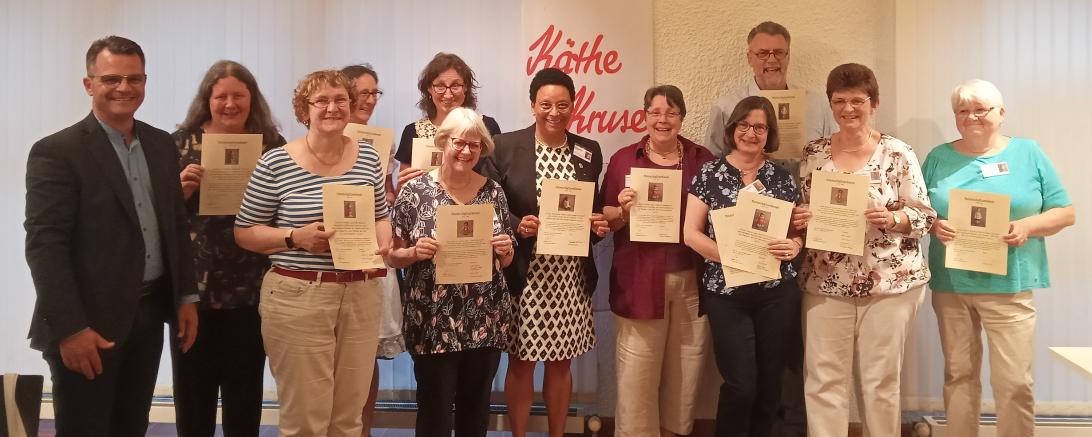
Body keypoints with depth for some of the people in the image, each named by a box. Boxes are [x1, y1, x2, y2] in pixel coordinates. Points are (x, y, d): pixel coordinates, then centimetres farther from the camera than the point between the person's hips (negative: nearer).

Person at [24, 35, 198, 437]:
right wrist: (69, 329, -19)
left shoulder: (161, 145, 9)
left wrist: (186, 296, 9)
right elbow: (44, 245, -15)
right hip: (88, 323, -6)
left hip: (149, 315, 6)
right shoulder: (57, 152, -10)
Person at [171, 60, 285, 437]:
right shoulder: (182, 142, 3)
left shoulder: (272, 145, 4)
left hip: (251, 290, 0)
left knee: (245, 393, 11)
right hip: (193, 288, 0)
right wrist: (181, 187, -15)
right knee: (193, 393, 6)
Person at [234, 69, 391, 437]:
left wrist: (382, 239, -3)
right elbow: (244, 232, -1)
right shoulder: (276, 163, -6)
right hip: (298, 297, -4)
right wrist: (295, 237, -16)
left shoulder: (368, 159, 7)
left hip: (360, 296, 4)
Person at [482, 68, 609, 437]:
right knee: (521, 363, 7)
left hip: (572, 275, 3)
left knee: (561, 362, 13)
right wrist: (516, 225, -19)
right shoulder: (505, 146, -4)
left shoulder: (589, 152, 6)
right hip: (524, 274, -3)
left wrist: (599, 224, -6)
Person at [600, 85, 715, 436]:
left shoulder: (703, 159, 7)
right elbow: (605, 219, 5)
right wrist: (624, 210, -15)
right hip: (640, 281, -2)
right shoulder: (623, 159, 3)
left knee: (686, 369, 11)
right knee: (637, 373, 0)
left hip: (692, 280, 2)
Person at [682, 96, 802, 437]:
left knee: (770, 383, 8)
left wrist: (794, 246, -12)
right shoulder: (710, 174, 1)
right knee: (740, 385, -6)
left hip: (777, 292, 3)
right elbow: (690, 233, -3)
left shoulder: (783, 178, 7)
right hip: (726, 291, -2)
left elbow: (798, 230, 11)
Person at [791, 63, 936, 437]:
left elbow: (925, 216, -1)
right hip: (825, 283, 2)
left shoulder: (898, 154, -2)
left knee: (881, 379, 8)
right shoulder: (813, 153, 5)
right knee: (823, 380, 4)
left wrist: (893, 218, -20)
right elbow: (800, 212, 11)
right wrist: (800, 218, -11)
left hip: (890, 282, -2)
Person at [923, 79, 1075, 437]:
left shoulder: (1028, 153, 4)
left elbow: (1065, 212, 4)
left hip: (1008, 285, -2)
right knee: (958, 375, 11)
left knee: (1014, 382, -2)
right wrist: (934, 225, -13)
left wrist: (1027, 226, -14)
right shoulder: (939, 157, 8)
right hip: (950, 285, 2)